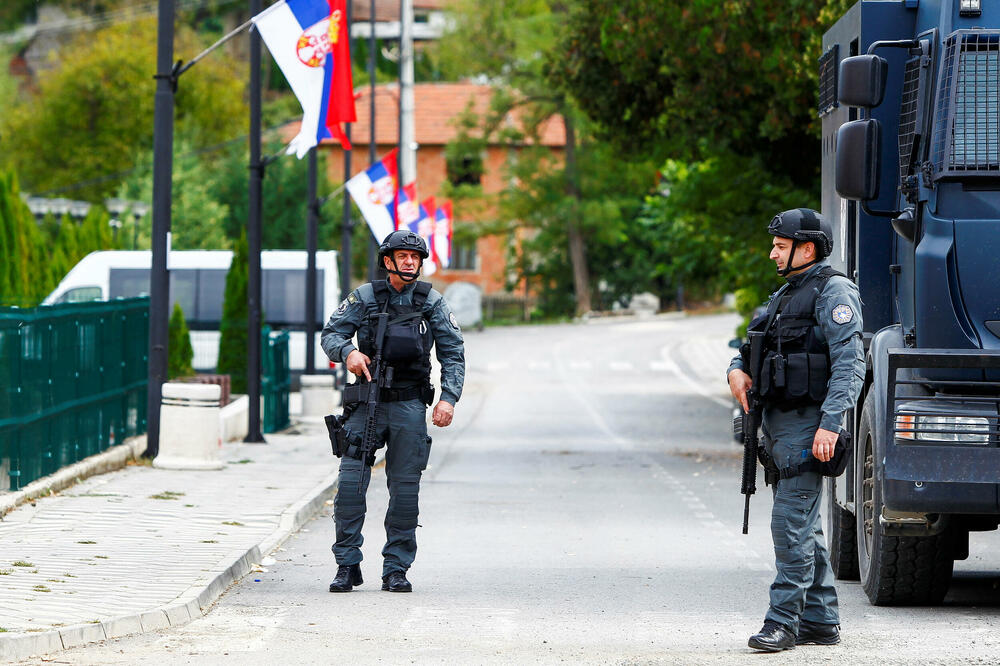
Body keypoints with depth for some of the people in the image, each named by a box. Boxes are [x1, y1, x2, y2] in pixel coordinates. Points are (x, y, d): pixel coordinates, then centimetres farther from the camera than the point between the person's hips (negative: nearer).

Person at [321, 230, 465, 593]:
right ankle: (347, 565, -1)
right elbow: (330, 334, 4)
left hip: (409, 405, 1)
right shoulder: (365, 297, 2)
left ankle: (396, 569, 9)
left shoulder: (432, 302, 4)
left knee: (405, 487, 1)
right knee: (350, 481, -9)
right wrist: (347, 352, -19)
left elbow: (453, 353, 5)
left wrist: (449, 397, -7)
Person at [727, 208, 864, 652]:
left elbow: (849, 364, -18)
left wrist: (829, 424, -27)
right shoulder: (785, 296, 20)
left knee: (792, 523, -13)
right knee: (803, 527, 11)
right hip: (778, 423, 10)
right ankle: (820, 621, 16)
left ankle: (783, 620, -13)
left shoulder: (833, 292, -9)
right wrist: (737, 371, 1)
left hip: (807, 426, -10)